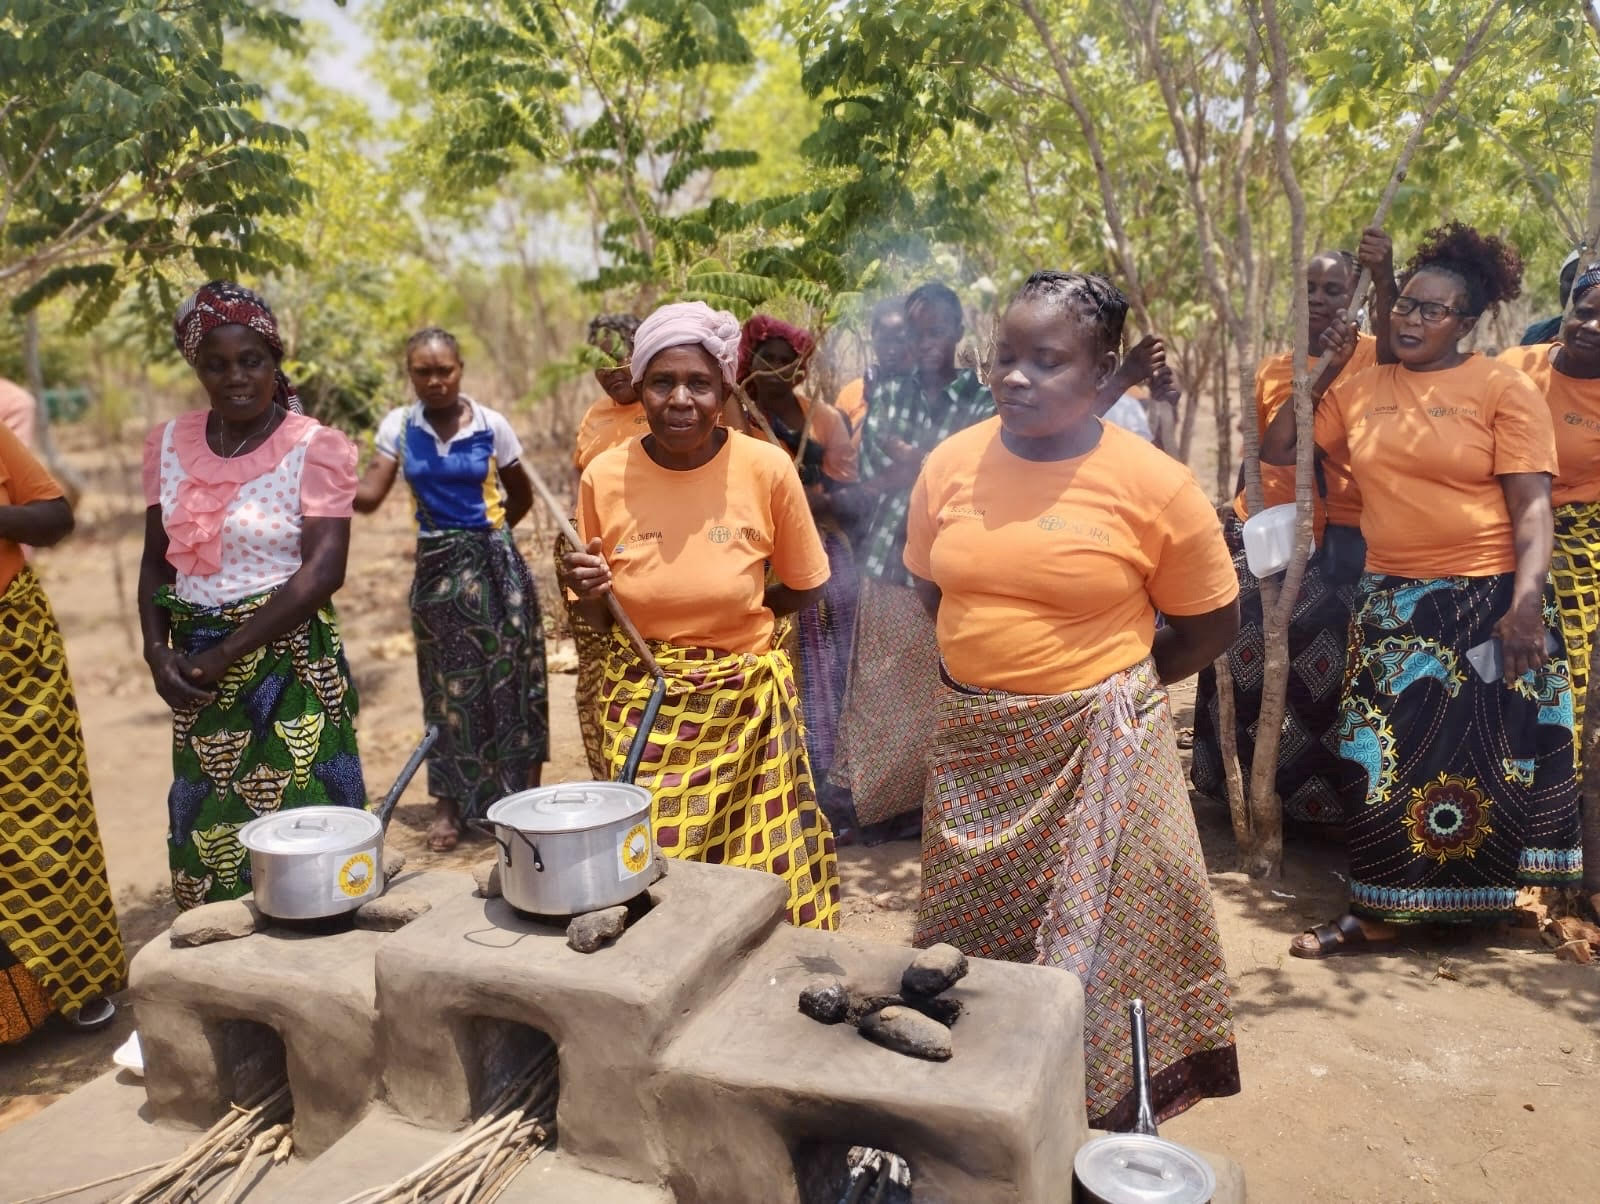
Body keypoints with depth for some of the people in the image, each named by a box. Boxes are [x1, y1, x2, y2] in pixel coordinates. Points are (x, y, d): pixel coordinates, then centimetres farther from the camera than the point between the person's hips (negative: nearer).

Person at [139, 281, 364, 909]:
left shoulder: (315, 448, -9)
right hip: (197, 668, 5)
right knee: (207, 830, 11)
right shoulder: (169, 443, 7)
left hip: (289, 664, -5)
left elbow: (322, 572, -16)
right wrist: (157, 649, -4)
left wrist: (226, 655, -15)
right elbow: (157, 558, 12)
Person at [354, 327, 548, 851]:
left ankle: (526, 796, 12)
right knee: (448, 685, 8)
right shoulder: (399, 426, 1)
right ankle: (449, 804, 19)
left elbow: (522, 497, 8)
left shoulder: (491, 424, -3)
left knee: (509, 677, 1)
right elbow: (369, 496, -8)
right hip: (436, 567, 2)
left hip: (494, 562, -2)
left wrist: (481, 535, 5)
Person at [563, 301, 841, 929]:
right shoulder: (605, 476, -6)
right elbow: (600, 619, 5)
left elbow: (803, 590, 5)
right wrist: (590, 593, -14)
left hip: (747, 708, -1)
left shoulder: (767, 468, -10)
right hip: (641, 712, 1)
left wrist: (729, 614, -2)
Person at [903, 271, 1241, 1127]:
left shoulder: (1154, 485, -13)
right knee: (973, 947, 19)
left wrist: (1110, 685, 0)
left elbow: (1212, 623, -2)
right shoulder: (951, 463, -2)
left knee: (1097, 948, 9)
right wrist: (996, 669, 6)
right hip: (971, 740, 4)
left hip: (1098, 748, -4)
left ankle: (1099, 1120, 31)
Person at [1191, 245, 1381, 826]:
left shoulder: (1371, 357, -3)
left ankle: (1325, 794, 15)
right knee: (1251, 662, 11)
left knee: (1326, 668, 0)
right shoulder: (1271, 369, 12)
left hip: (1341, 540, -5)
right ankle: (1251, 783, 28)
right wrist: (1236, 516, 18)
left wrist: (1385, 279, -42)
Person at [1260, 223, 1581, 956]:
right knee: (1384, 754, 7)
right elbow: (1277, 451, 11)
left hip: (1486, 600, -4)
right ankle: (1380, 914, 17)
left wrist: (1527, 602, -20)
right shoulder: (1361, 390, 7)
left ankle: (1483, 895, 25)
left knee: (1486, 752, 6)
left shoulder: (1504, 388, -5)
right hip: (1390, 600, 4)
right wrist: (1317, 371, 5)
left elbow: (1532, 506, -9)